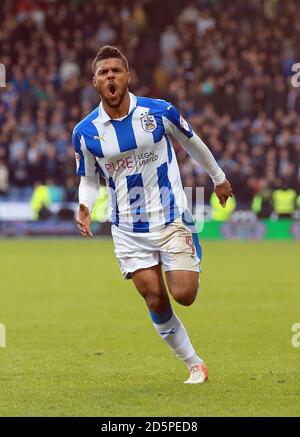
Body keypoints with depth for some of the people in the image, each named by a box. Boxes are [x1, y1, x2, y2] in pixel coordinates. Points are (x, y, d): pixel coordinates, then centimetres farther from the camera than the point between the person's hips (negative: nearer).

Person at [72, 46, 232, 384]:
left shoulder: (159, 112, -9)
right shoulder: (85, 132, -5)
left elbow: (192, 143, 9)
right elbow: (88, 179, 9)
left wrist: (218, 178, 21)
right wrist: (85, 208, -12)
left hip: (172, 219, -2)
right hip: (129, 230, 2)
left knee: (184, 295, -12)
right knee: (156, 303, -1)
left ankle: (192, 266, 25)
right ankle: (195, 366, 15)